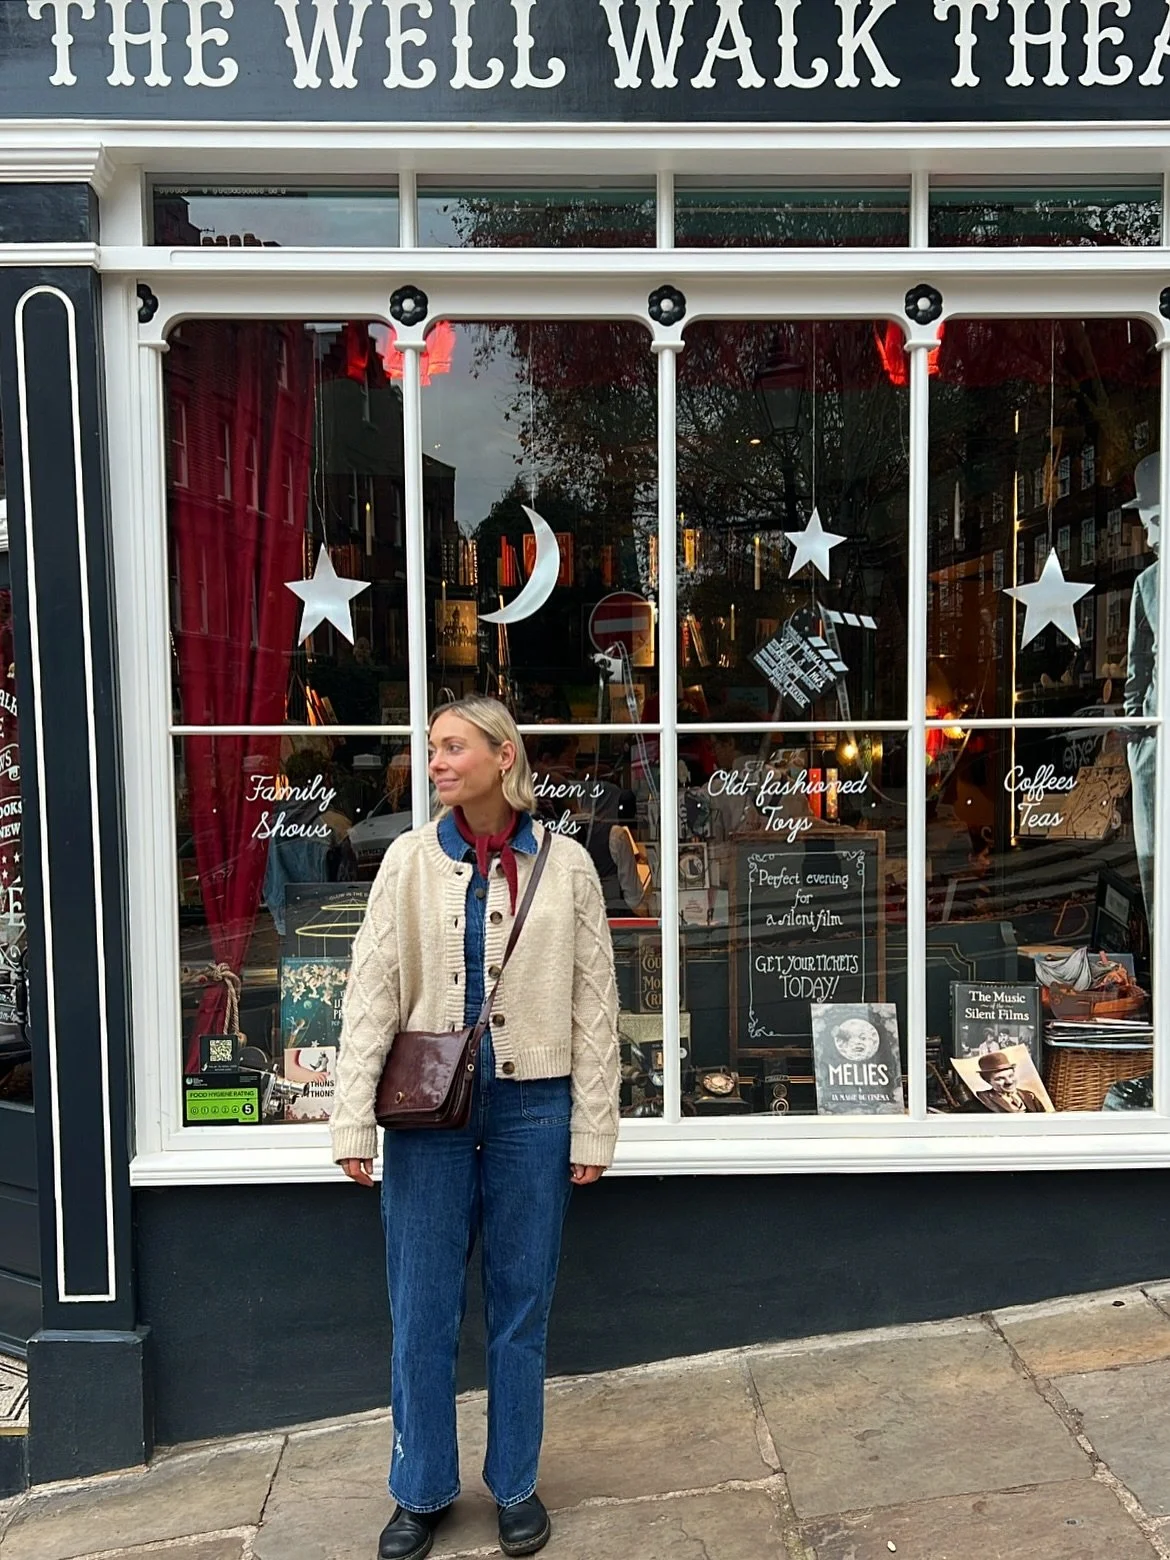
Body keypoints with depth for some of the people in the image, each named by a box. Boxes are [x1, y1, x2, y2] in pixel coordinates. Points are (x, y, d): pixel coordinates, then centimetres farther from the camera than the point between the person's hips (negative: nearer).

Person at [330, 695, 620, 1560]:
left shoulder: (566, 864, -2)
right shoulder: (410, 858, 0)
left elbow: (594, 1001, 0)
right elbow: (372, 991, -3)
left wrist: (593, 1129, -1)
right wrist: (354, 1122, -7)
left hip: (531, 1105, 0)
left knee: (522, 1303, 12)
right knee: (422, 1308, 10)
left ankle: (516, 1485, 32)